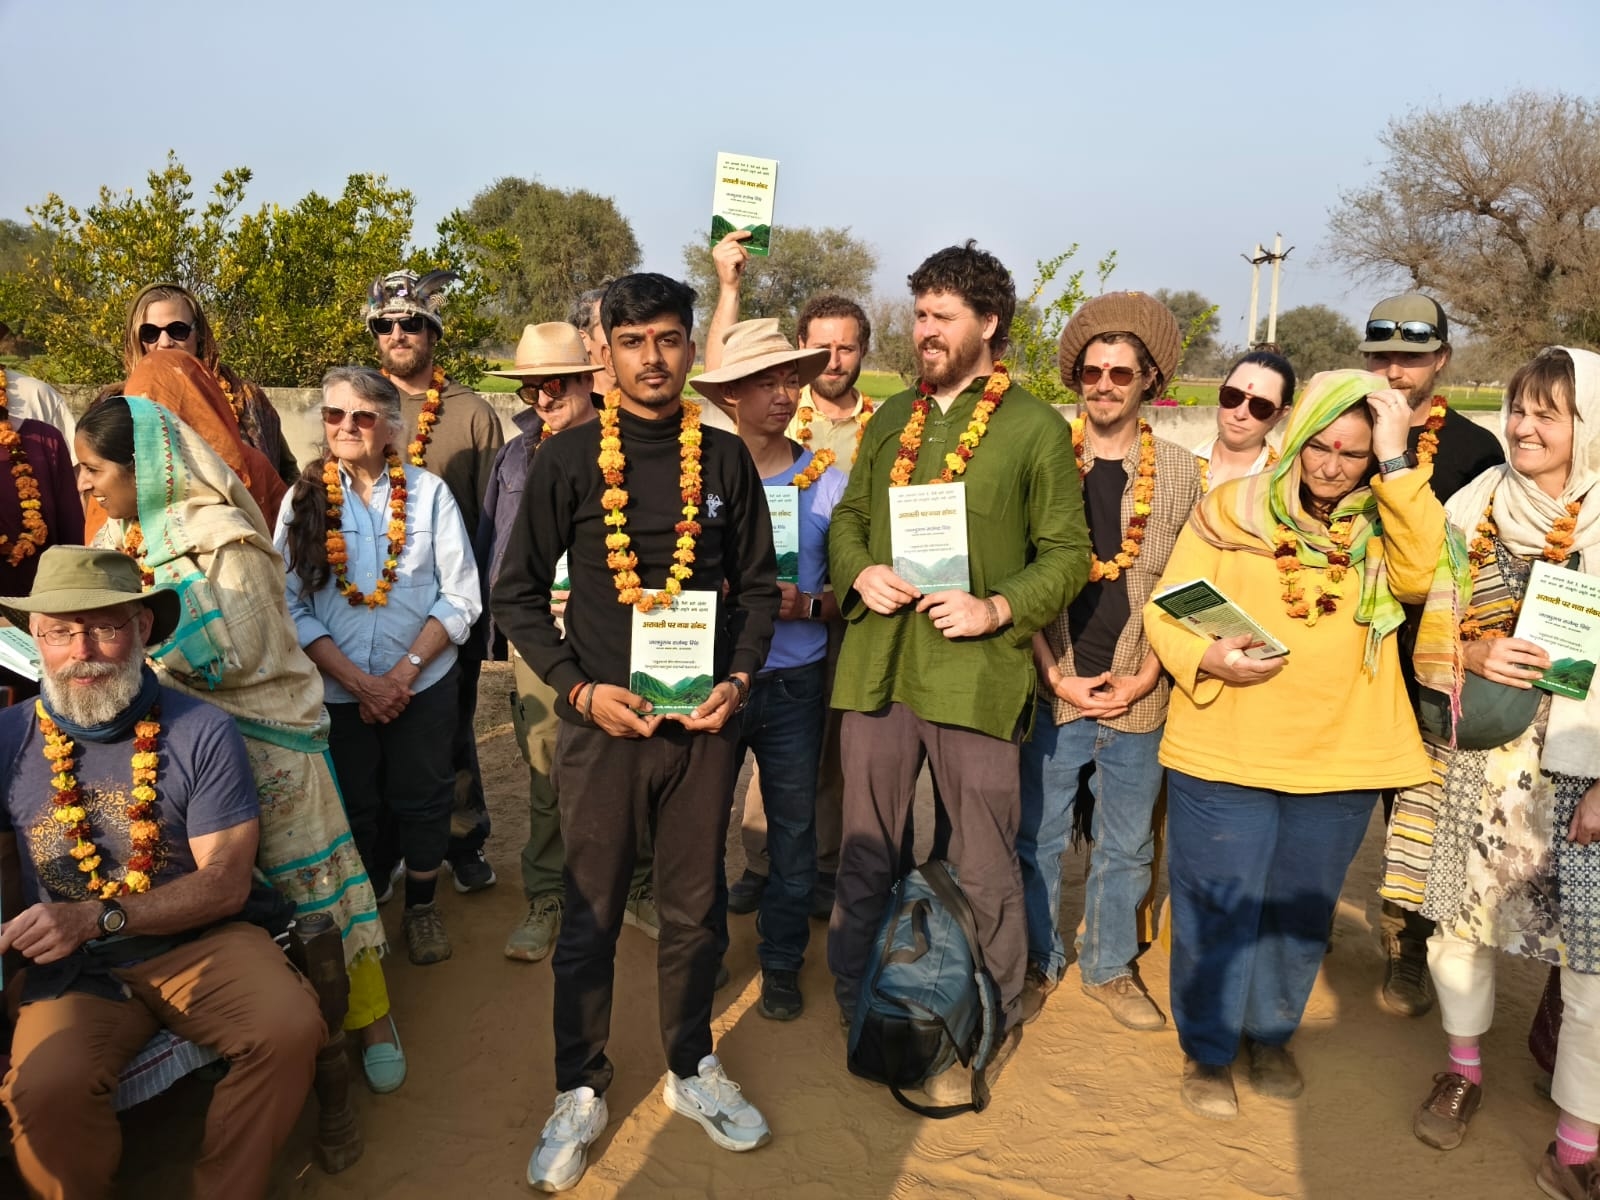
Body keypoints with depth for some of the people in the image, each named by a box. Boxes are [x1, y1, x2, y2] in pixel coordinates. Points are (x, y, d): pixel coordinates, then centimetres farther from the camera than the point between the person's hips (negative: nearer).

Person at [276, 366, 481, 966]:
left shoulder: (428, 492, -5)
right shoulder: (303, 500, -1)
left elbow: (460, 596, -6)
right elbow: (292, 607, -5)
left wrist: (404, 672, -14)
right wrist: (357, 681, -14)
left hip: (422, 686, -1)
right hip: (335, 692, 1)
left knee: (421, 800, 11)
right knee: (351, 806, 14)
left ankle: (422, 906, 34)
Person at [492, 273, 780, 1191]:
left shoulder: (725, 458, 3)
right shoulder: (568, 459, -3)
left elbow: (759, 586, 8)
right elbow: (518, 594, 0)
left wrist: (739, 682, -6)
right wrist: (580, 689, -11)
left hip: (705, 721, 2)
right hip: (603, 721, -2)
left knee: (697, 908, 13)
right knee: (592, 917, 8)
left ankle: (693, 1069, 34)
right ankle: (580, 1095, 26)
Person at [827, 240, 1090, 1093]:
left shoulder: (1036, 428, 0)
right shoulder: (891, 419, 15)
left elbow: (1067, 552, 0)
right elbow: (848, 517, 19)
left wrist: (997, 608, -16)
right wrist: (859, 573, -2)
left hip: (975, 671, -4)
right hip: (875, 663, 5)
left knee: (985, 868, 7)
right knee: (865, 854, 15)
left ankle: (991, 1024, 27)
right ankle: (855, 1007, 33)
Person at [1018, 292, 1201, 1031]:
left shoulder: (1179, 472, 3)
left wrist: (1144, 677, -7)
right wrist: (1056, 675, -9)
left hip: (1139, 697, 1)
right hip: (1051, 691, -1)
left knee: (1126, 846, 13)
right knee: (1038, 839, 10)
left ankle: (1110, 967, 33)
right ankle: (1037, 963, 30)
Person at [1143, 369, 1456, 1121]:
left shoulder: (1383, 526, 2)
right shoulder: (1231, 510, -4)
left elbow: (1423, 574, -19)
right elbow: (1166, 612, -4)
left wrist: (1396, 464, -19)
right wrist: (1207, 658, -24)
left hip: (1340, 760, 3)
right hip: (1223, 755, -2)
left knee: (1301, 913, 19)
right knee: (1217, 912, 7)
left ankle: (1270, 1034, 42)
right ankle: (1207, 1050, 29)